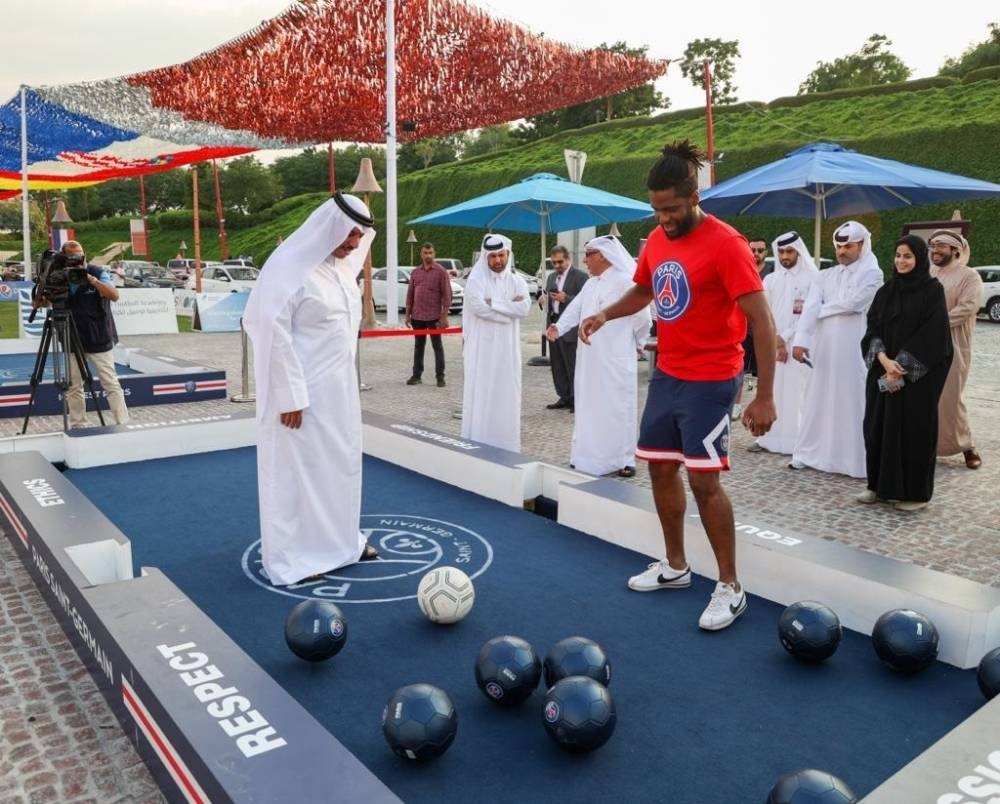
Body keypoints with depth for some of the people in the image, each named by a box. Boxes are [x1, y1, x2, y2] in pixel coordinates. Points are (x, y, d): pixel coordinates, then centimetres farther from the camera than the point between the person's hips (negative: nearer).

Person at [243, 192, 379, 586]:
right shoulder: (291, 266, -16)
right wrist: (290, 395, -20)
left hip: (339, 387, 8)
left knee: (341, 462, 16)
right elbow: (275, 332, -19)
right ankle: (294, 556, 16)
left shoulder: (342, 265, 7)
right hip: (305, 391, -8)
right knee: (298, 468, 3)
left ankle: (341, 538, 32)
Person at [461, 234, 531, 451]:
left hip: (507, 348, 3)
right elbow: (478, 306, -18)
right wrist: (509, 307, -9)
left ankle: (505, 446, 14)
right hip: (481, 347, -3)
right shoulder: (476, 279, -1)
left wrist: (493, 302, -12)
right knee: (480, 394, -2)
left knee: (506, 394, 5)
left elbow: (524, 307, -8)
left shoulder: (517, 282, 9)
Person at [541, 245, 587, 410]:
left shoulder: (580, 276, -6)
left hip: (570, 327, -8)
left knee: (573, 365, -5)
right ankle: (564, 397, 19)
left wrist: (566, 298, -24)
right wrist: (543, 301, 1)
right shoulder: (551, 277, 18)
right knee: (557, 365, 10)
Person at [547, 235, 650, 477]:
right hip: (590, 359, 8)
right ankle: (590, 455, 23)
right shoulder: (590, 284, 15)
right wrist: (558, 327, -10)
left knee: (617, 408, -2)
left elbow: (642, 317, -8)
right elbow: (575, 309, 8)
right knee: (589, 407, 12)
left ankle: (624, 459, 7)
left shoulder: (624, 282, -11)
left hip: (615, 360, -8)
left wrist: (636, 343, 6)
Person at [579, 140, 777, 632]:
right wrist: (604, 315, 4)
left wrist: (764, 396, -22)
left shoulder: (725, 244, -17)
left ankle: (730, 588, 9)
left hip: (709, 381, -8)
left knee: (703, 479, -7)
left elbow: (761, 321, -19)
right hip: (666, 375, 8)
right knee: (660, 468, 12)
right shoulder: (657, 239, 5)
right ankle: (675, 567, 30)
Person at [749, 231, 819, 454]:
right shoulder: (770, 279, 11)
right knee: (771, 390, 3)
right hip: (772, 344, 4)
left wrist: (785, 337, -10)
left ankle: (796, 441, 0)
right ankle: (768, 438, 7)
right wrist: (774, 341, -5)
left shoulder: (812, 278, -1)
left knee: (796, 391, -5)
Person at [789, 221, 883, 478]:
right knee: (818, 402, 9)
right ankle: (809, 454, 18)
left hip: (854, 351, -4)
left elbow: (850, 303, -15)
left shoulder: (872, 273, -1)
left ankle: (856, 460, 6)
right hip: (823, 349, 4)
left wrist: (819, 309, -1)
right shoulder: (825, 276, 11)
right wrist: (801, 340, -18)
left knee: (853, 403, -1)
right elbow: (810, 307, -4)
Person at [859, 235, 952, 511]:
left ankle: (915, 492, 10)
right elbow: (873, 328, 4)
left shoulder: (933, 290, -5)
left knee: (914, 428, -1)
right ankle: (879, 484, 17)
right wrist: (884, 360, -13)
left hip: (918, 375, -5)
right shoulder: (886, 291, 10)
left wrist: (901, 367, -16)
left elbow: (932, 335, -11)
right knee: (879, 426, 5)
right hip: (883, 371, 5)